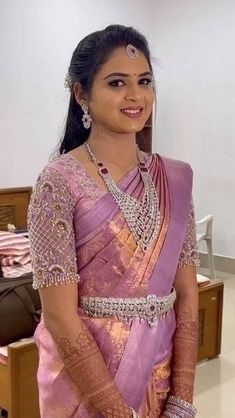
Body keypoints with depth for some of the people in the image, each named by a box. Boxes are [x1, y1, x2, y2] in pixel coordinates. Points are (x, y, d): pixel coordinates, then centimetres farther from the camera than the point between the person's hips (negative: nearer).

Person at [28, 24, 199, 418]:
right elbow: (60, 318, -18)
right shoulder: (59, 181, -17)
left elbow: (187, 295, -2)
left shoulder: (175, 179, -2)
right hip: (85, 380, -4)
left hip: (161, 373, 5)